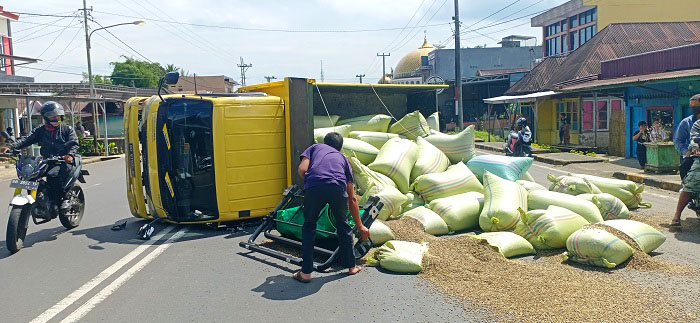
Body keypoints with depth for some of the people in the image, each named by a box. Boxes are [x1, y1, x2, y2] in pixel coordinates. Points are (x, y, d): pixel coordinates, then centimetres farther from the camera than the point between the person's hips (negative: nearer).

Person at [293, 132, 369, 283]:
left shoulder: (314, 148, 33)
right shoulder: (343, 158, 35)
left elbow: (302, 170, 10)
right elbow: (352, 198, 34)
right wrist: (360, 226, 41)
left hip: (314, 186, -1)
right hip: (337, 187, 1)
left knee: (309, 226, 19)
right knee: (343, 225, 25)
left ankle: (306, 273, 20)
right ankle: (351, 266, 36)